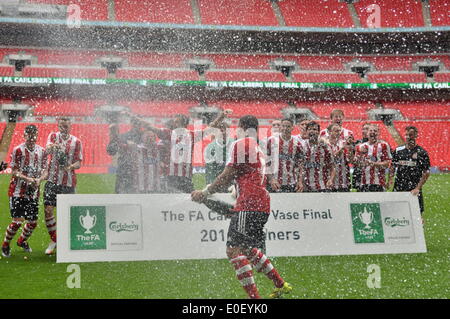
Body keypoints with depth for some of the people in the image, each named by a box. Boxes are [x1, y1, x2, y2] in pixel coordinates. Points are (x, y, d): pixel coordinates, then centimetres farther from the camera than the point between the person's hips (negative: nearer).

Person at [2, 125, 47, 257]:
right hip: (17, 191, -5)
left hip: (33, 192, 5)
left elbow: (45, 171, 8)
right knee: (17, 221, -11)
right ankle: (5, 245, 12)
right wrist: (28, 179, -24)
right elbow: (14, 172, -9)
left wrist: (39, 180, -13)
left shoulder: (42, 151, 8)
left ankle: (22, 241, 37)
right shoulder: (18, 150, -6)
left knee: (33, 222, 8)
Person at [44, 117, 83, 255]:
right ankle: (53, 240, 11)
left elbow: (79, 163, 3)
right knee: (48, 210, -5)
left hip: (69, 181, 0)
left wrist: (71, 166, -19)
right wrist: (52, 147, -39)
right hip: (52, 180, 0)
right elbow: (47, 150, -16)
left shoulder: (76, 141, 5)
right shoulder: (53, 136, 5)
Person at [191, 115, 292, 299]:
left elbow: (227, 176, -6)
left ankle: (254, 296, -15)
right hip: (262, 204, 9)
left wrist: (205, 193, 1)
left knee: (233, 250, -10)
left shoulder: (241, 144, -3)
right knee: (247, 249, 21)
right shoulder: (258, 149, 23)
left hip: (249, 204, -9)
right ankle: (281, 286, 27)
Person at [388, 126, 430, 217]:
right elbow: (392, 167, 14)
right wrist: (390, 180, -4)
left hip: (414, 190, -3)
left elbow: (426, 173, -2)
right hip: (398, 189, 3)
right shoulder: (398, 150, 9)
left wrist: (418, 188, -11)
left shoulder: (422, 152, 0)